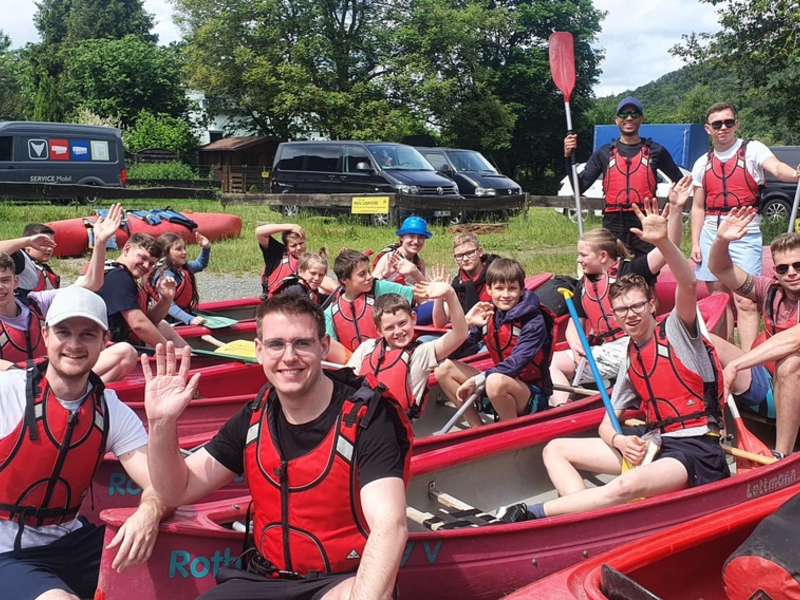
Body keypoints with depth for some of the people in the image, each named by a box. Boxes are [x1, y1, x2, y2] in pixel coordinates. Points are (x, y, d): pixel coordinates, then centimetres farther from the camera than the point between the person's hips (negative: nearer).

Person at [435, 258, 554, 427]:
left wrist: (477, 380, -27)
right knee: (444, 368, -4)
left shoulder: (533, 321, -14)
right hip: (502, 388, 7)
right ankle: (478, 430, -6)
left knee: (496, 381, -38)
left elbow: (516, 363, -25)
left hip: (533, 394, -7)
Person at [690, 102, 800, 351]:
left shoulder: (753, 150, -2)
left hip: (745, 237, -5)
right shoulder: (703, 164, 11)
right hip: (711, 236, 5)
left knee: (745, 302, -11)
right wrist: (695, 243, 5)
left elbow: (777, 168, -21)